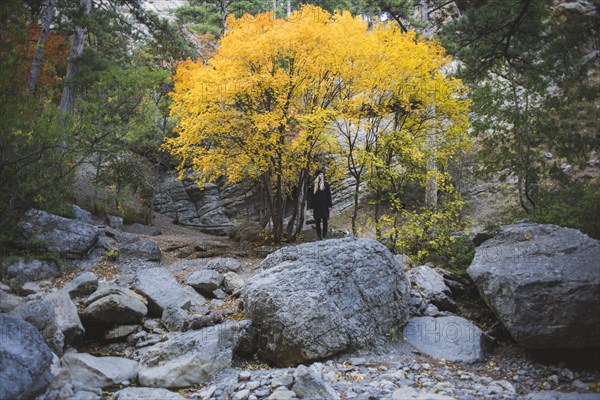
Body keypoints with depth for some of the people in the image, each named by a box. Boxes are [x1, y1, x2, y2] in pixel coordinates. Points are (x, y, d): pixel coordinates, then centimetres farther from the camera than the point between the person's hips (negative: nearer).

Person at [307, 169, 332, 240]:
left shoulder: (326, 184, 4)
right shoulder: (313, 185, 4)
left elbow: (329, 195, 4)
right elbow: (310, 196, 5)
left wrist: (329, 205, -2)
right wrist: (311, 206, 0)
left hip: (324, 206, 0)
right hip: (316, 206, 0)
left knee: (325, 221, 0)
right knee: (317, 222, 3)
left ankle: (324, 236, 5)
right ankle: (319, 236, 8)